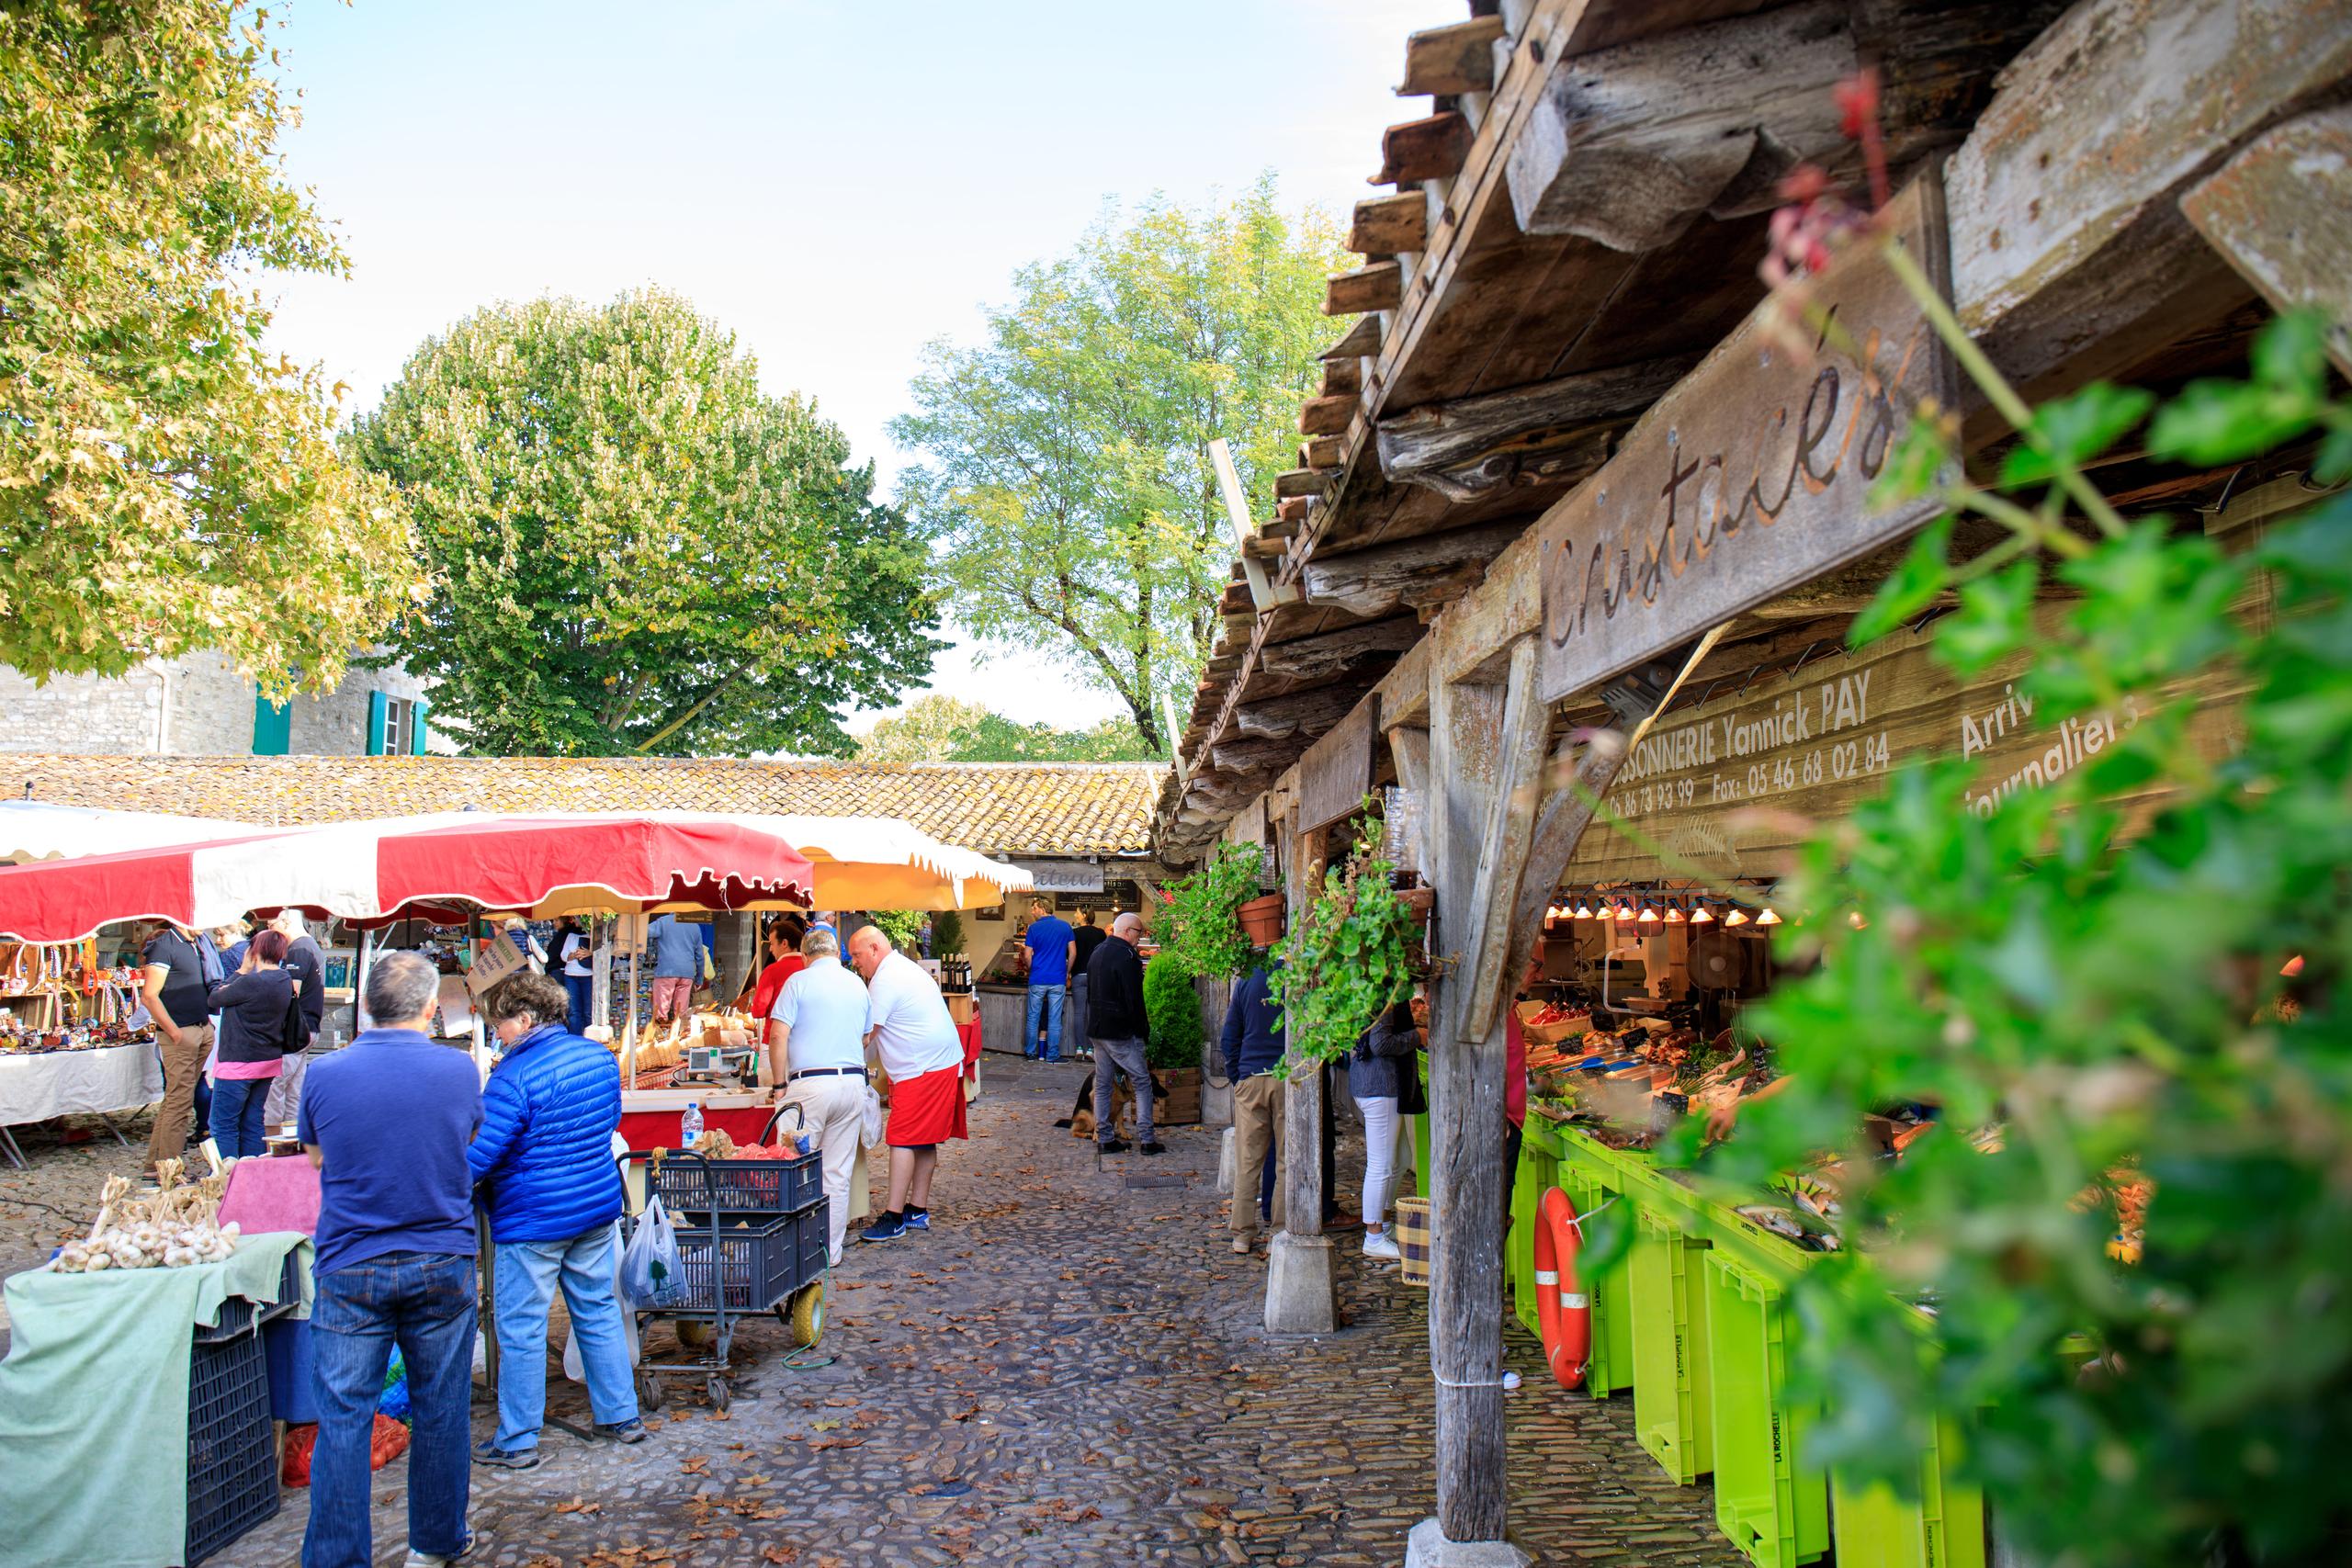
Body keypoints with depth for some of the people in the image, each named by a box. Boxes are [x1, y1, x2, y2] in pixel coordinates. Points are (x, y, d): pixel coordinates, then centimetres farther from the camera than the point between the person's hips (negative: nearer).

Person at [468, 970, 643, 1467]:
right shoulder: (599, 1055, 3)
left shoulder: (513, 1076, -19)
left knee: (521, 1329, 4)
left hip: (533, 1217, -7)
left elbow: (478, 1157, -19)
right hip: (599, 1203, 7)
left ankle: (517, 1441, 13)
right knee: (598, 1310, 17)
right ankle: (621, 1416, 24)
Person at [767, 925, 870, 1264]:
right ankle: (832, 1252, 13)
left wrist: (780, 1084, 1)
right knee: (838, 1175, 9)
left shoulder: (799, 981, -1)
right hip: (853, 1083, 5)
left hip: (810, 1084, -5)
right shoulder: (858, 985, 14)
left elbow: (778, 1036, -7)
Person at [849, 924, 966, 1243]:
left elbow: (866, 1036, -14)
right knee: (925, 1140, 13)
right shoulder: (905, 968, 20)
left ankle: (894, 1218, -10)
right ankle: (918, 1210, 19)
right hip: (945, 1061, 11)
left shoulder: (885, 980, -13)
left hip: (923, 1069, -11)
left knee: (903, 1140, -10)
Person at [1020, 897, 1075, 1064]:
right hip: (1058, 980, 1)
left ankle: (1030, 1051, 17)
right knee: (1055, 1019, 4)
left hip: (1038, 980, -1)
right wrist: (1067, 973, 14)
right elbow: (1073, 952, 2)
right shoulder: (1065, 926, 2)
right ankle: (1052, 1055, 6)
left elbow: (1028, 955, -2)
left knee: (1033, 1017, 11)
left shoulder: (1034, 928, -3)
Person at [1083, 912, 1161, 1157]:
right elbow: (1133, 999, -17)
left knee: (1102, 1084, 11)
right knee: (1142, 1083, 1)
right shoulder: (1126, 956, -17)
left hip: (1096, 1029, 8)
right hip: (1121, 1032, -8)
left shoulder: (1098, 951, 11)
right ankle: (1146, 1139, 0)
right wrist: (1144, 1030, -7)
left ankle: (1104, 1138, 13)